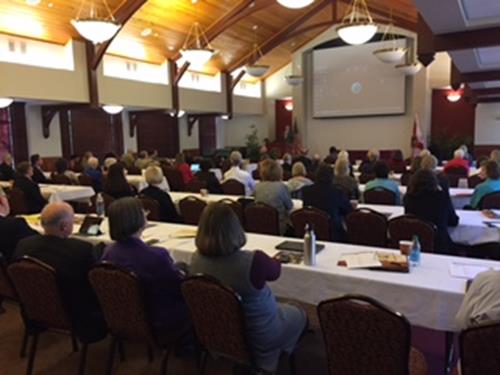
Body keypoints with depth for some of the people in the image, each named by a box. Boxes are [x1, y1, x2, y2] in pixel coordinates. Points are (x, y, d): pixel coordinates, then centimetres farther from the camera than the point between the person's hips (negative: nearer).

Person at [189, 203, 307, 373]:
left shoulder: (196, 259, -20)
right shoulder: (253, 260, -35)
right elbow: (275, 272, -10)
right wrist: (276, 260, 12)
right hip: (259, 334, -5)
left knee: (282, 307, 31)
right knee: (299, 315, 25)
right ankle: (266, 365, 36)